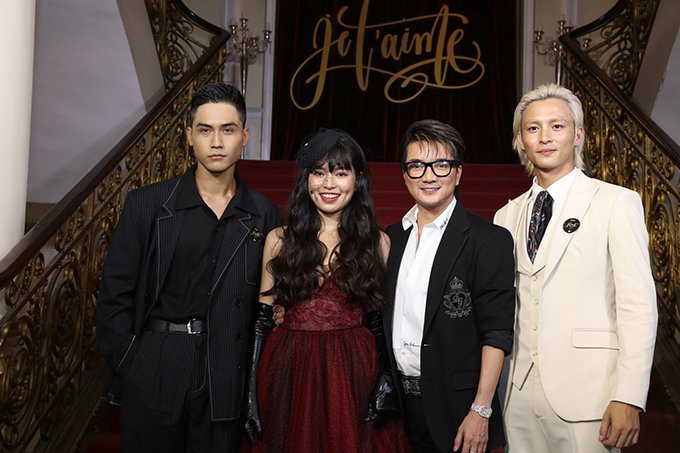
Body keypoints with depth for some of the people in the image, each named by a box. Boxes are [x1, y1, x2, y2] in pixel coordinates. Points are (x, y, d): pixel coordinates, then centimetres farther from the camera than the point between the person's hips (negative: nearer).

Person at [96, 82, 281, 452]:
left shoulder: (264, 216, 1)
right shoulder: (147, 204, -2)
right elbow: (114, 293, -1)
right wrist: (127, 365, -5)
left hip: (226, 381, 1)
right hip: (151, 378, -1)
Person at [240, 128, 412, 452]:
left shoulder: (377, 242, 2)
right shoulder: (279, 240, 3)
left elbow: (381, 323, 4)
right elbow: (263, 319, 4)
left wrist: (386, 384, -7)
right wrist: (253, 392, 0)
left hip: (353, 375, -1)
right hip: (287, 375, 1)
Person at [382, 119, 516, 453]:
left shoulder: (490, 240, -9)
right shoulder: (392, 237, 8)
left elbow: (496, 334, -12)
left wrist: (481, 411, -15)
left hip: (456, 405, -4)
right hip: (398, 399, 5)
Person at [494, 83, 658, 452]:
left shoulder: (617, 203, -3)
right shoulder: (507, 216, 11)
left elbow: (638, 305, -8)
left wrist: (629, 398, -14)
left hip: (585, 394, -4)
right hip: (521, 392, 4)